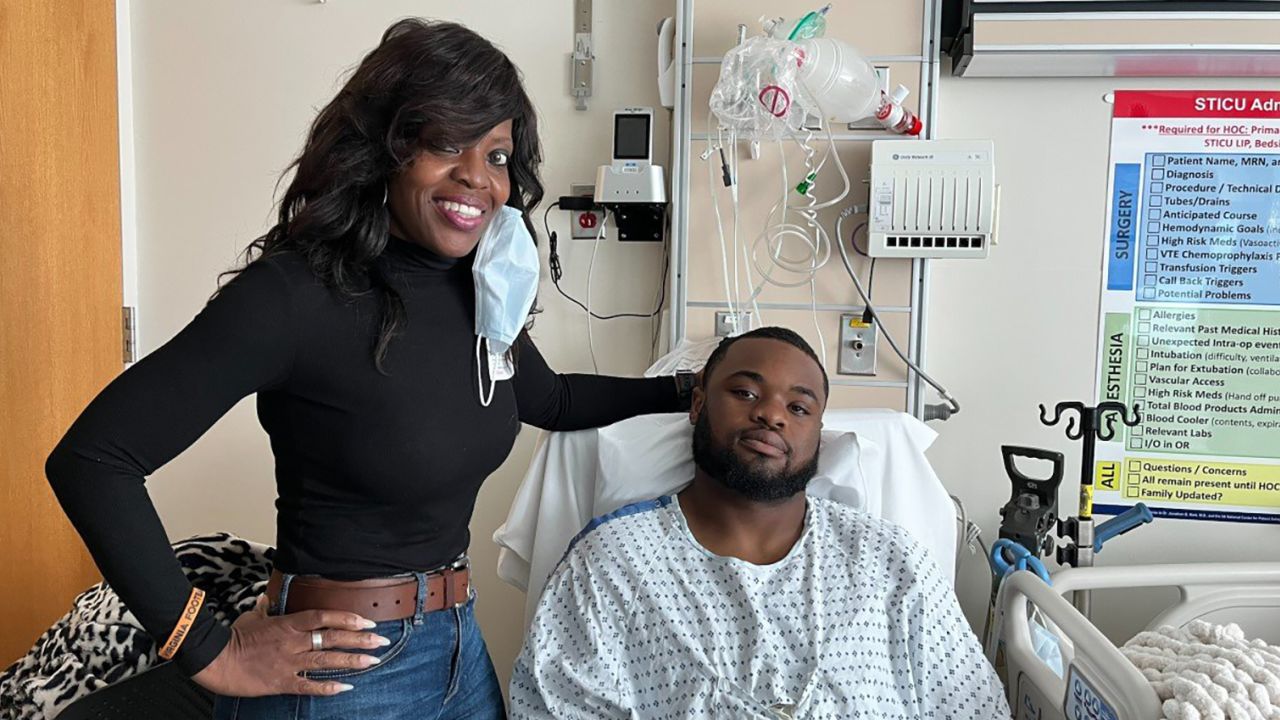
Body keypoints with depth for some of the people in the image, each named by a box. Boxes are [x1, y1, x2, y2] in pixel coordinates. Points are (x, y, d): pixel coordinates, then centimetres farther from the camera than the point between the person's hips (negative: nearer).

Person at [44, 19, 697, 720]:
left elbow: (547, 400, 18)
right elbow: (90, 458, -22)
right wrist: (212, 654, -19)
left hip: (460, 646, 7)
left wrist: (680, 390, 14)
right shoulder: (297, 294, -21)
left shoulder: (483, 292, -1)